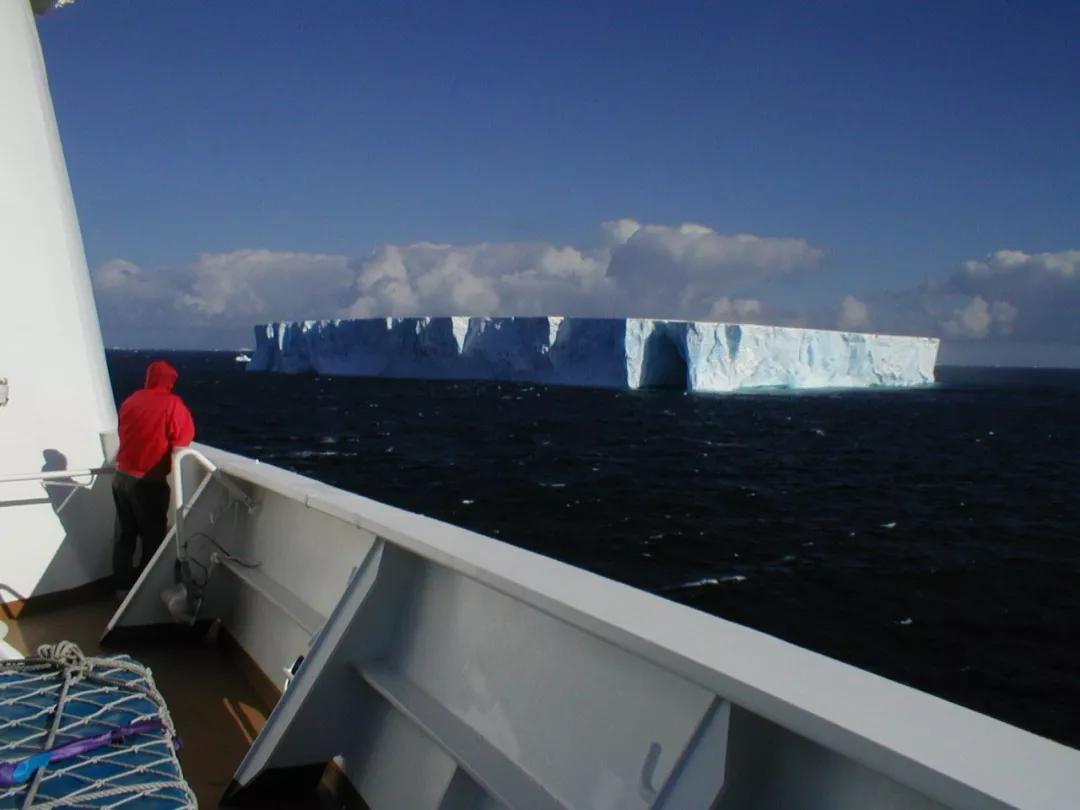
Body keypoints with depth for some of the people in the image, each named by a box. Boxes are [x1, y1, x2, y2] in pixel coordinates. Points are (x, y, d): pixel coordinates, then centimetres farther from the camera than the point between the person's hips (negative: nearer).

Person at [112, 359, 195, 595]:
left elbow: (125, 434, 16)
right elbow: (184, 438, -14)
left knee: (124, 535, 16)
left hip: (122, 476, 7)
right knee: (153, 537, 8)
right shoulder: (172, 404, -15)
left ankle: (123, 586, 25)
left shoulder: (130, 401, 6)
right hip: (148, 483, -6)